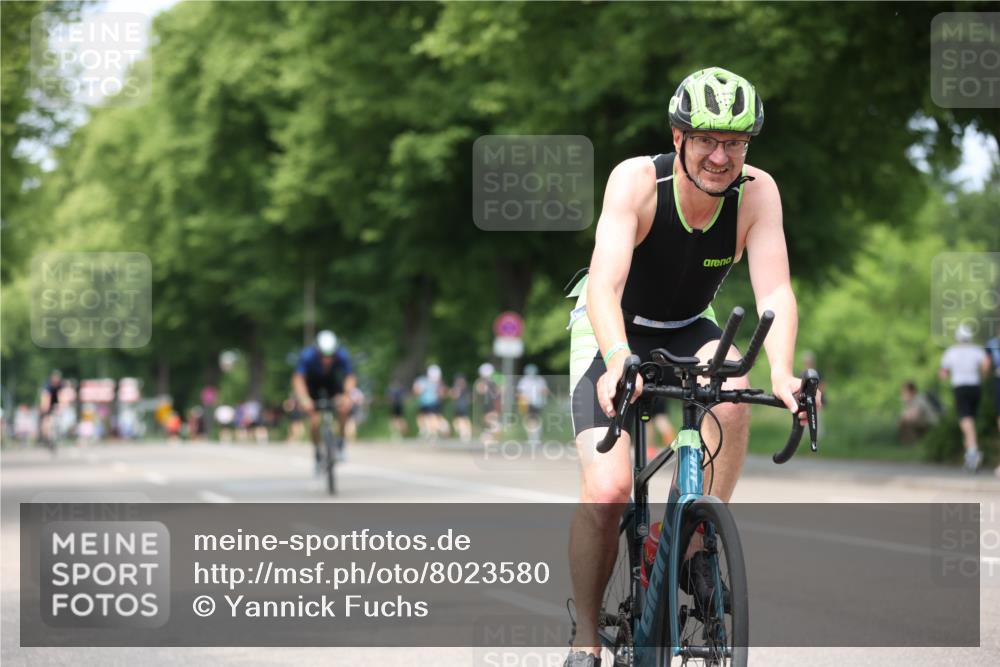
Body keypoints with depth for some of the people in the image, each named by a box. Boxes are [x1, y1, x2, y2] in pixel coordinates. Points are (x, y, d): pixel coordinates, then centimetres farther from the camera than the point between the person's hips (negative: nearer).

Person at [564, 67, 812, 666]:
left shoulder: (757, 192, -21)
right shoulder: (636, 180, -29)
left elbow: (775, 290, -29)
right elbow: (606, 285, -39)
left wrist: (782, 374, -47)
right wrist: (619, 362, -58)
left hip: (687, 330, 3)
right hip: (613, 332, -3)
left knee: (732, 392, -33)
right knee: (607, 489, -20)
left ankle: (697, 543, -14)